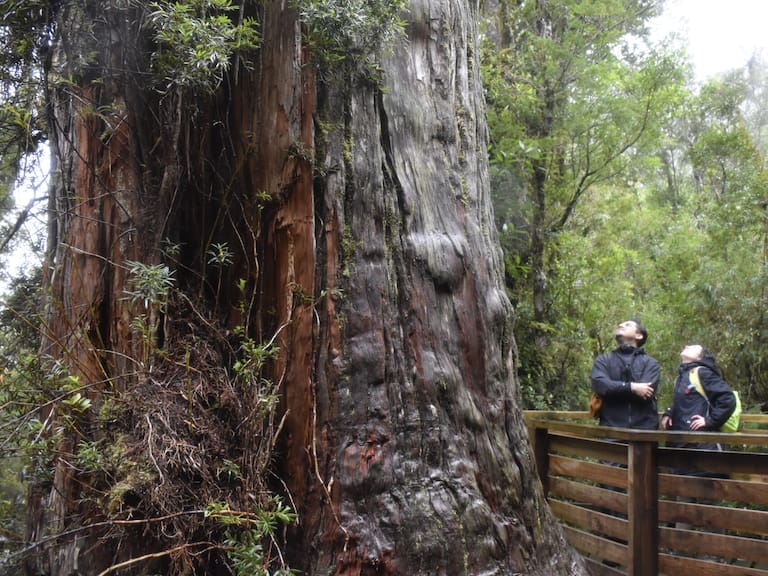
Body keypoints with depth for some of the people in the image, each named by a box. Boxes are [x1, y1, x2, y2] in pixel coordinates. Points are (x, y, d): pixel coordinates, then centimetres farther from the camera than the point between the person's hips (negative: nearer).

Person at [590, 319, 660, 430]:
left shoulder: (650, 363, 10)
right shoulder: (603, 360, 14)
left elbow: (645, 393, -8)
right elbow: (599, 385, -7)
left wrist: (613, 389, -4)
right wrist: (632, 387, -13)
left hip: (643, 428, 0)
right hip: (611, 427, 0)